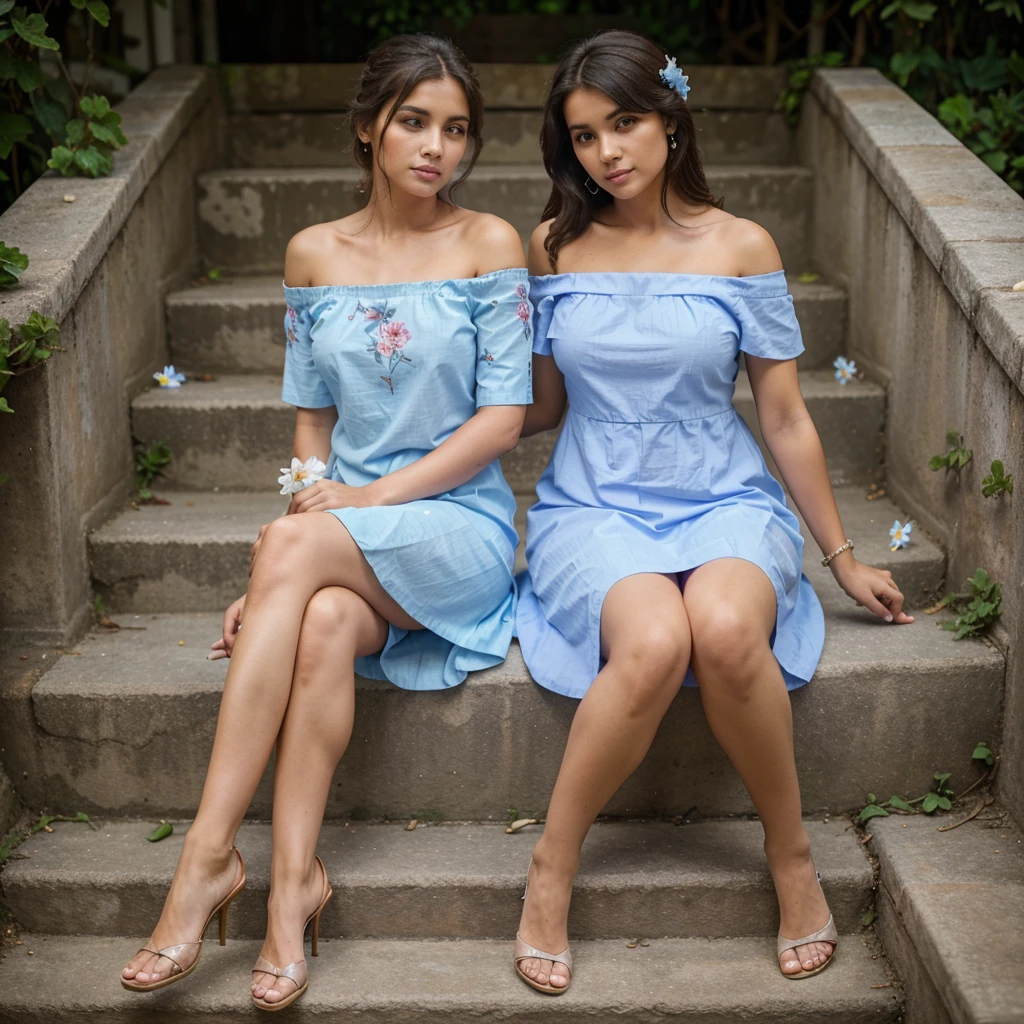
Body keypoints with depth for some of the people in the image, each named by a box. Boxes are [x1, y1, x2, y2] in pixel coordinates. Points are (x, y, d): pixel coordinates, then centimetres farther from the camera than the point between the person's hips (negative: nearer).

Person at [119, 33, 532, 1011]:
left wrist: (370, 498, -14)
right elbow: (311, 419, 11)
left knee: (293, 548, -32)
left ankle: (209, 853, -31)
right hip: (343, 543, 3)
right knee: (323, 620, -33)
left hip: (459, 531, -3)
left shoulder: (489, 244, 0)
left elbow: (502, 419, -5)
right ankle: (292, 878, -30)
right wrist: (291, 559, -3)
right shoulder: (314, 253, 10)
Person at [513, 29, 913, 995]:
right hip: (593, 509, 0)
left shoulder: (739, 248, 3)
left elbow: (785, 419, 8)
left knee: (725, 627, -37)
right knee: (652, 641, -36)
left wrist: (844, 557, 12)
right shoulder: (555, 247, 7)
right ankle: (552, 868, -15)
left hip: (724, 504, 0)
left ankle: (789, 854, -11)